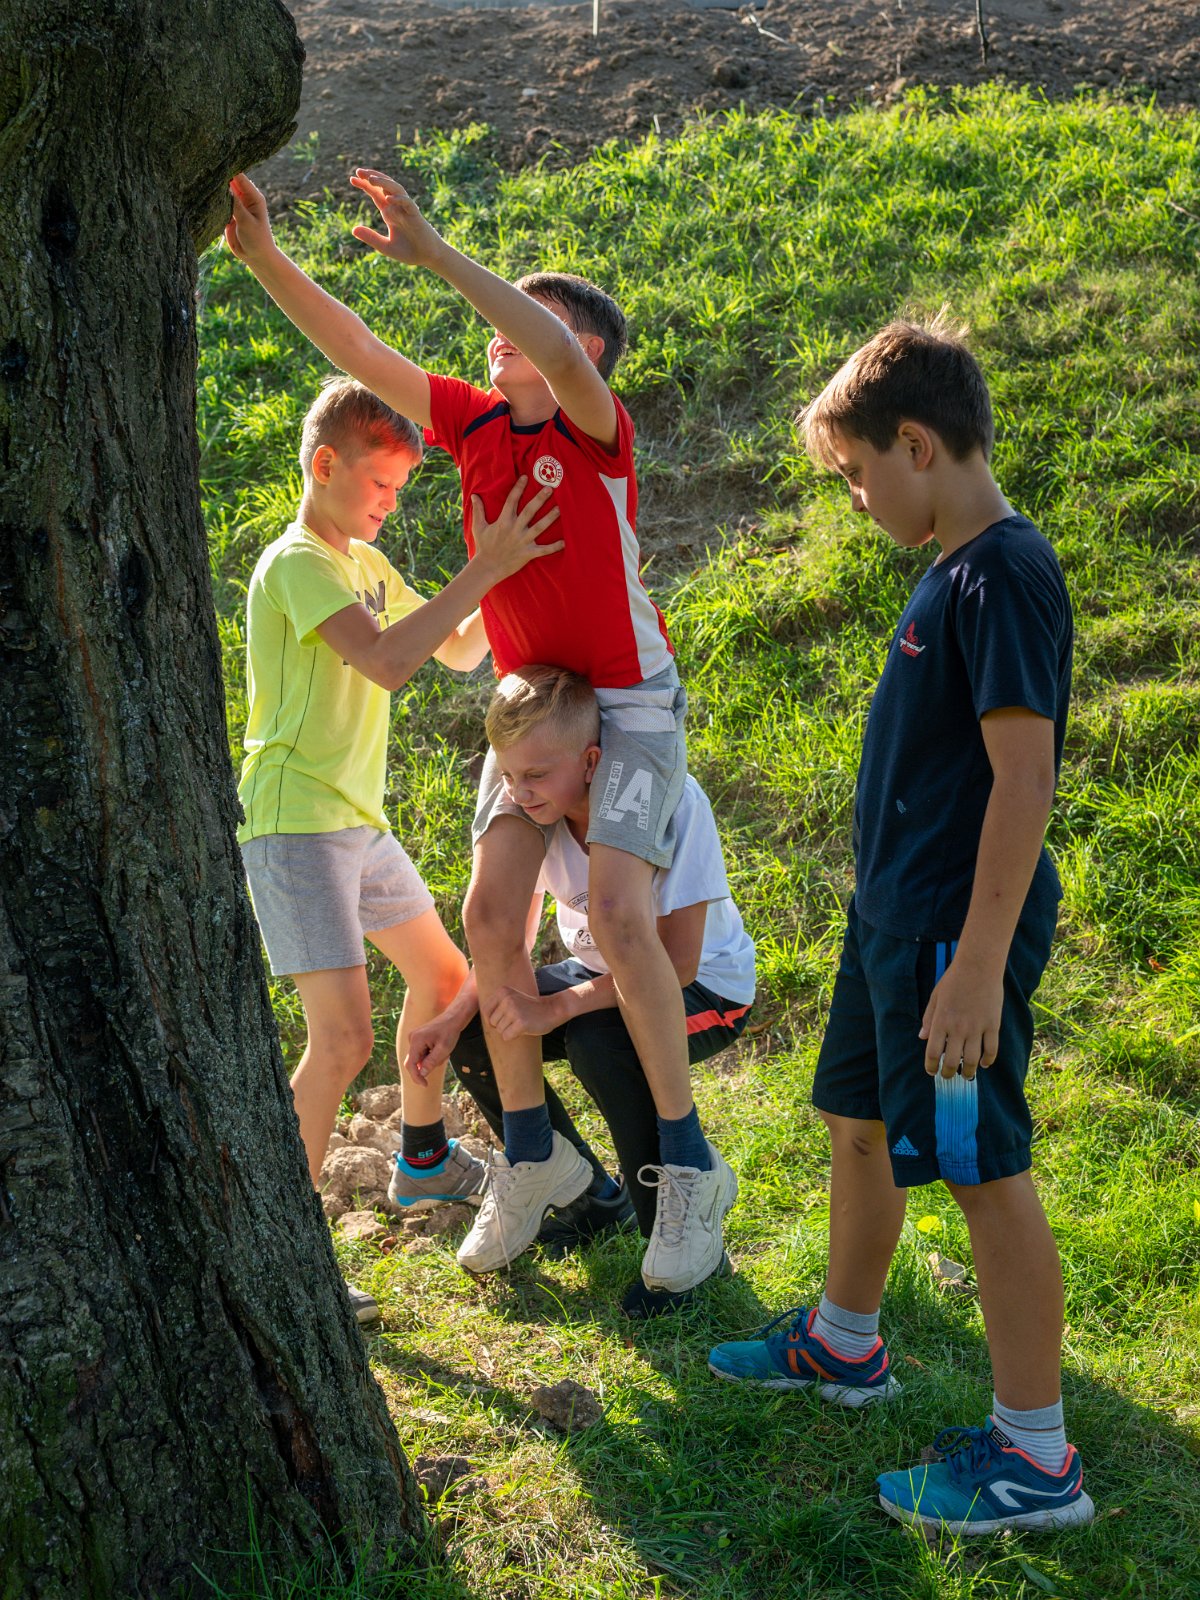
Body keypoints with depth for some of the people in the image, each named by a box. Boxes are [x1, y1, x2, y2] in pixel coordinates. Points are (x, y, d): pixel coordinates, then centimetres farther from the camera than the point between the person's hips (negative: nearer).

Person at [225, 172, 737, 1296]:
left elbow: (565, 364, -35)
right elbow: (357, 353, 3)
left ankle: (688, 1163, -8)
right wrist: (261, 254, -6)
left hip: (630, 702, -6)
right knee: (491, 914, -4)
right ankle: (533, 1152, 10)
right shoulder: (472, 421, 4)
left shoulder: (597, 431, -13)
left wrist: (434, 252, -39)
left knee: (617, 914, -20)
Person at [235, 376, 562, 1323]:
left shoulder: (367, 566, 14)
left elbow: (460, 650, 18)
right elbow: (386, 661, -30)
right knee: (343, 1039, -16)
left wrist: (503, 574, 1)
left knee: (443, 975, 21)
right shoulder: (297, 562, -15)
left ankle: (426, 1160, 41)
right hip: (296, 824, -10)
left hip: (360, 819, 10)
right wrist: (484, 570, -28)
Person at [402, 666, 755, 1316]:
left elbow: (676, 962, -32)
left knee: (598, 1036, -35)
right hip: (601, 972, 6)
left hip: (706, 989, -6)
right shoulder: (539, 807, -14)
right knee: (473, 1030, -11)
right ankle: (592, 1199, 9)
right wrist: (455, 1018, -21)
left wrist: (559, 1007, -37)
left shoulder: (671, 803, -32)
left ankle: (689, 1238, -16)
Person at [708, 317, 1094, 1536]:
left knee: (985, 1171, -2)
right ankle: (844, 1343, 42)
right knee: (860, 1125, 22)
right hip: (895, 914, 10)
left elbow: (1024, 773, -24)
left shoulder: (1003, 574, -19)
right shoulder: (952, 572, 11)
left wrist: (980, 963, -26)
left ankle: (1036, 1458, 9)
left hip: (959, 930, -10)